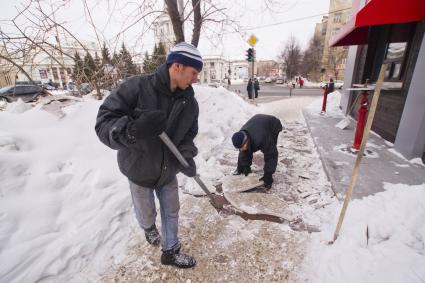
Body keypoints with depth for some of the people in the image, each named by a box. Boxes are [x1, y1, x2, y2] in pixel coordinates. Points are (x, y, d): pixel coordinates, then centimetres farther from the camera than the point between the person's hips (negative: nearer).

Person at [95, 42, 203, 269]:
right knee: (146, 215, 19)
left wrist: (186, 157, -21)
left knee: (171, 212, 16)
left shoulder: (190, 103, -9)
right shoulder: (136, 87, -24)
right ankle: (149, 228, 58)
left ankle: (170, 252, 44)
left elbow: (188, 135, -1)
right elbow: (104, 122, -25)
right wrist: (133, 130, -46)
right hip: (139, 170, -3)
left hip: (168, 170, 4)